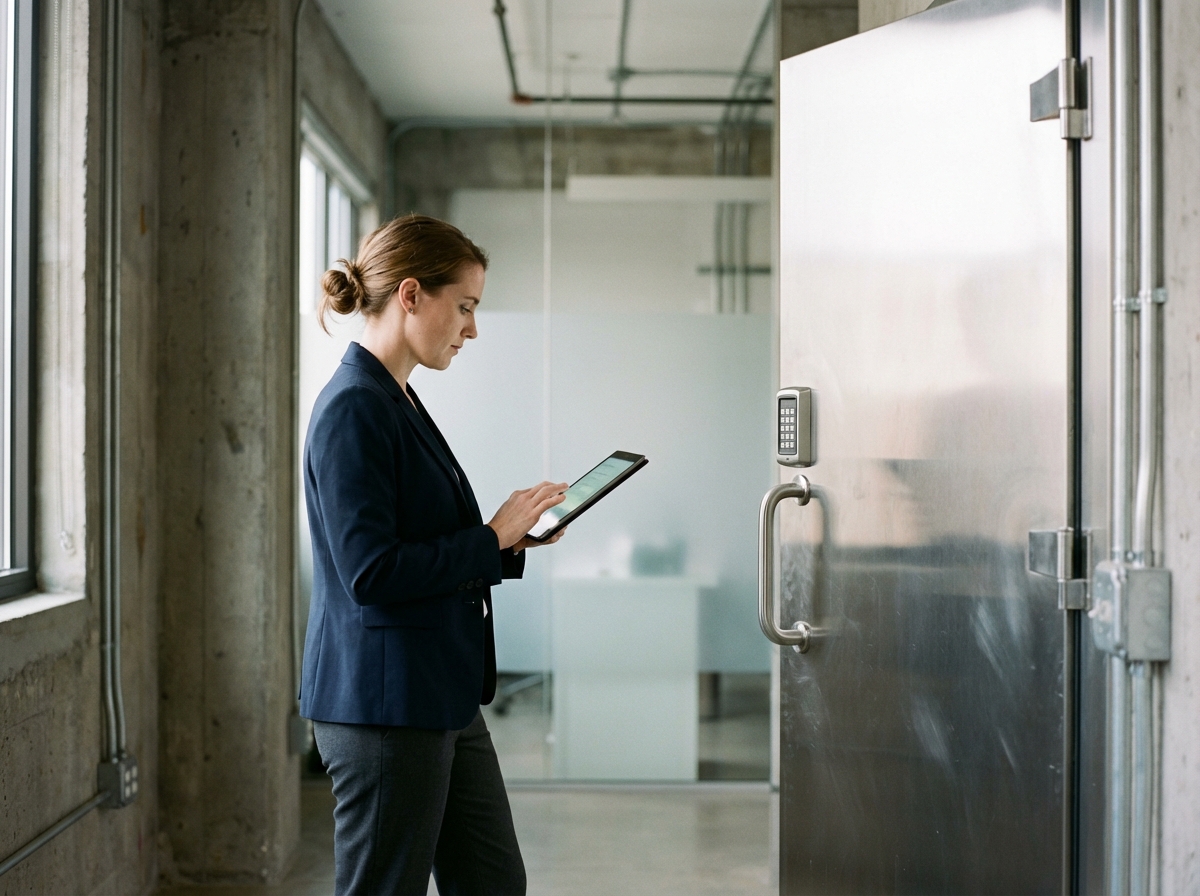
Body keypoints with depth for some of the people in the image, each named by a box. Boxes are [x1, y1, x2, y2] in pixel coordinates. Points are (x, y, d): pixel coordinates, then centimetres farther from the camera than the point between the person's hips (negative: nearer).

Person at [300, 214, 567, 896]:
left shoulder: (399, 402, 13)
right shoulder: (353, 408, -17)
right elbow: (369, 572, -23)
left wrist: (509, 543, 5)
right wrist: (492, 538, -15)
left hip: (442, 698, 10)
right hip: (381, 702, -10)